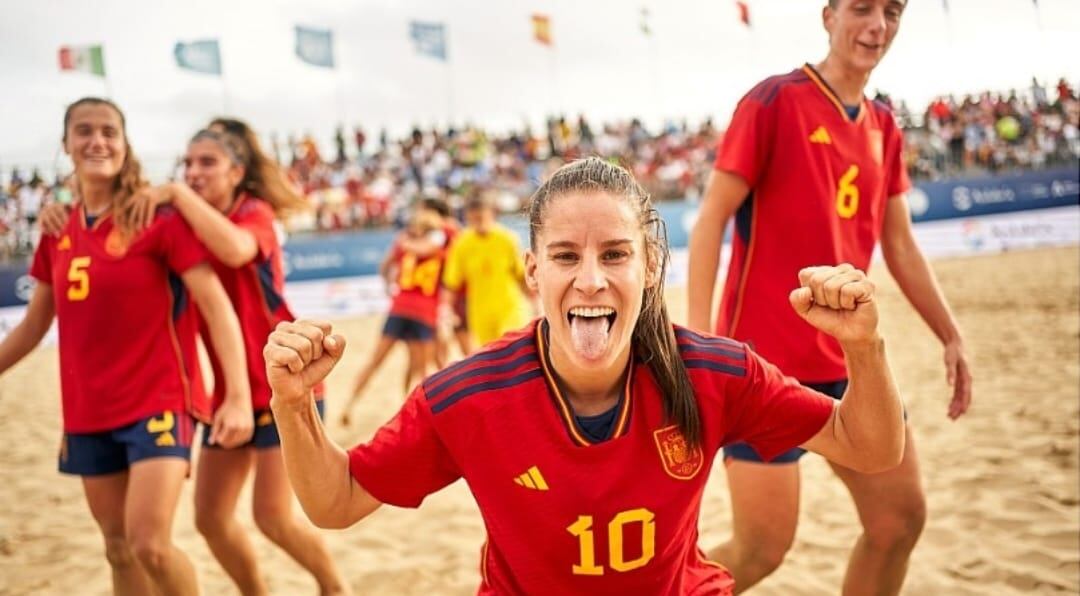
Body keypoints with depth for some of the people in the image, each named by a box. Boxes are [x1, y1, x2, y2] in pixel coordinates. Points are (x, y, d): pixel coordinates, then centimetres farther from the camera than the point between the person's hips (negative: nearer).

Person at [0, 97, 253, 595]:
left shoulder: (158, 216, -10)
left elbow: (216, 305, -15)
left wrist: (238, 396, -24)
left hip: (158, 402, -6)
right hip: (88, 411, 6)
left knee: (150, 544, -16)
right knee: (118, 548, 13)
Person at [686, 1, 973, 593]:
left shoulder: (883, 129, 12)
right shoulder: (774, 101, -9)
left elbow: (900, 247, 18)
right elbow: (711, 218, -12)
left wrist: (951, 338, 14)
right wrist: (699, 335, -20)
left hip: (848, 358, 7)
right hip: (765, 357, -7)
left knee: (901, 516, 9)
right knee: (762, 548, -7)